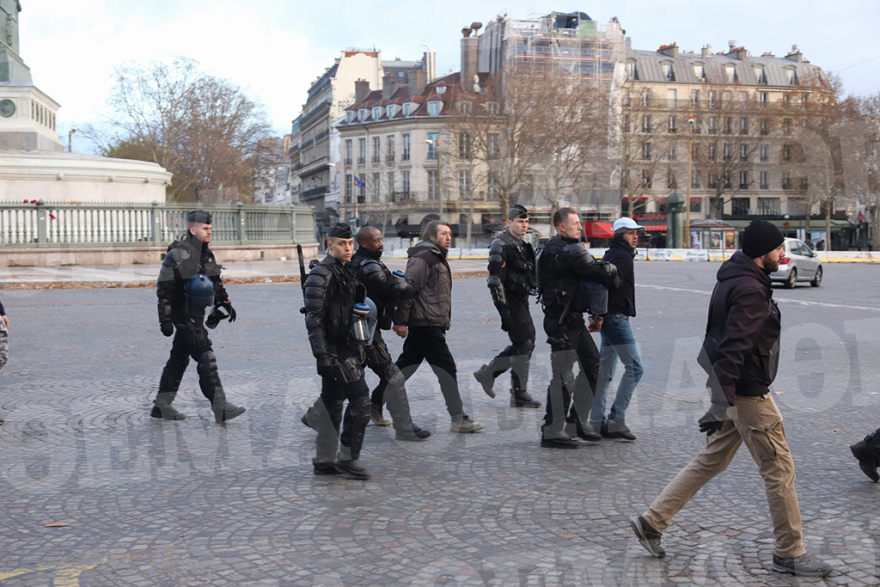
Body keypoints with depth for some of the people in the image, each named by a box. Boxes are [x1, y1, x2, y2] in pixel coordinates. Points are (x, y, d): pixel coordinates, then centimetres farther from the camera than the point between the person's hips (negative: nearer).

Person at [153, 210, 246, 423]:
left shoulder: (207, 254, 11)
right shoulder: (178, 255, -15)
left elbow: (216, 282, 21)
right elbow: (164, 289, -15)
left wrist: (225, 303, 10)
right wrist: (165, 318, -18)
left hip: (196, 314, 9)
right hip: (183, 315, -9)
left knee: (179, 359, 14)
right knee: (206, 358, -10)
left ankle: (162, 405, 23)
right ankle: (220, 408, -8)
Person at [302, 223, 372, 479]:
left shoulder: (347, 271, 15)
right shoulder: (321, 275, -14)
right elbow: (313, 319, -19)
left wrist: (360, 349, 23)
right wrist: (322, 356, -24)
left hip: (348, 349, 9)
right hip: (335, 350, -9)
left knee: (332, 404, 12)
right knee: (360, 400, -10)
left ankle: (325, 461, 19)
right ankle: (348, 458, 0)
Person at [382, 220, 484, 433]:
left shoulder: (437, 258, 20)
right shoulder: (423, 258, -13)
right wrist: (401, 321, -21)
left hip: (426, 325, 10)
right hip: (426, 325, -10)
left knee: (405, 367, 14)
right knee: (446, 368, -6)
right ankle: (458, 419, 1)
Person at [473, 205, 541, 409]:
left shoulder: (522, 245, 17)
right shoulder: (501, 245, -13)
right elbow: (496, 280, -19)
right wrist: (504, 311, -23)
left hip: (521, 301, 10)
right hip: (511, 302, -10)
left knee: (523, 344, 13)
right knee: (524, 344, -8)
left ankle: (488, 373, 25)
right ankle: (519, 395, 0)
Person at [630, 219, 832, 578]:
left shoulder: (736, 279, 13)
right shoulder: (750, 290, -20)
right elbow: (733, 347, -27)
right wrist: (722, 402, -30)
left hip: (733, 388, 10)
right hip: (748, 393, -10)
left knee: (711, 461, 15)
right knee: (779, 469, 3)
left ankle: (652, 522, 17)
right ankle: (790, 554, 15)